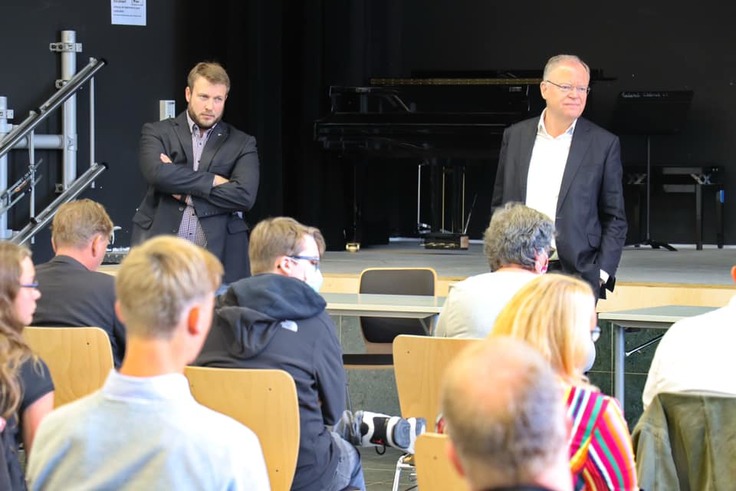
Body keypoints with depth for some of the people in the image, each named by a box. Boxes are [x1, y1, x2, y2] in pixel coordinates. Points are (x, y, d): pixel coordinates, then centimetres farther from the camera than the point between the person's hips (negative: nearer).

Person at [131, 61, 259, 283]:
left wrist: (186, 192, -5)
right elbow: (156, 172, -10)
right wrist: (213, 180, -7)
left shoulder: (242, 144, 11)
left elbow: (245, 195, -4)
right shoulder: (157, 132, 10)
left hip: (219, 254, 0)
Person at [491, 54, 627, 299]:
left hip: (575, 275, -2)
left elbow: (615, 219, 5)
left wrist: (602, 274, -5)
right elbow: (499, 204, 16)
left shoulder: (604, 144, 3)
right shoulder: (515, 136, 11)